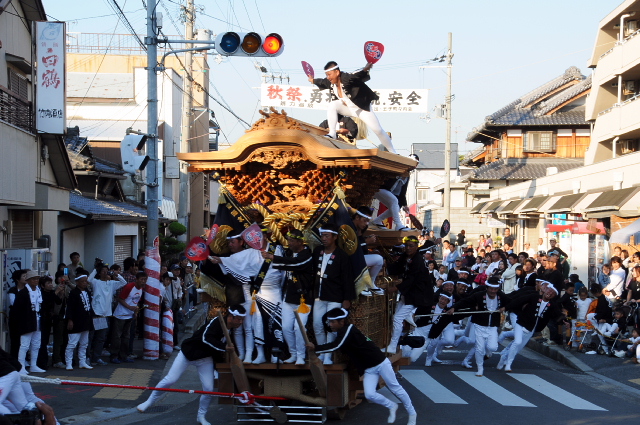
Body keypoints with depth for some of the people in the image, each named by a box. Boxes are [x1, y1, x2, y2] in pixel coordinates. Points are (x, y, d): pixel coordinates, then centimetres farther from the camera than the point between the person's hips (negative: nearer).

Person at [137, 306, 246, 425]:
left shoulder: (230, 330, -1)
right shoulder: (217, 322, -25)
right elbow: (206, 338, -38)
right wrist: (224, 348, -41)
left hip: (205, 359, 6)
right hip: (188, 353, -6)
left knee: (209, 389, -4)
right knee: (170, 379, -6)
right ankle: (150, 401, 15)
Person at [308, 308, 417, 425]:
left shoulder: (348, 329, -21)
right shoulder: (340, 333, 7)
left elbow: (336, 346, -30)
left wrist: (315, 348, -27)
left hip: (380, 362, -7)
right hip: (367, 369, 7)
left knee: (395, 388, 5)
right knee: (369, 395, -10)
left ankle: (412, 413, 22)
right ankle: (391, 406, 15)